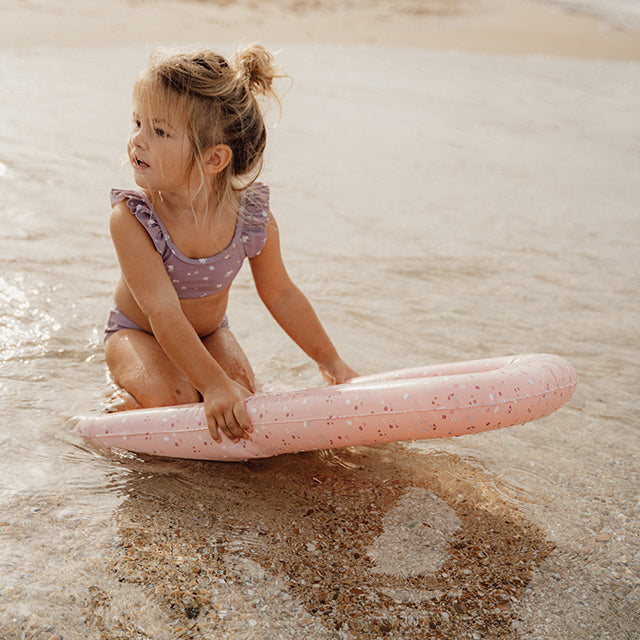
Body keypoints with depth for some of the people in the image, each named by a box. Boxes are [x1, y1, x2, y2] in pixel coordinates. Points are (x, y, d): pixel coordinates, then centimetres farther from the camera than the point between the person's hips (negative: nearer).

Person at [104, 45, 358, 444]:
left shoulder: (252, 216, -22)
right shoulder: (131, 218, -30)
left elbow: (280, 294, -6)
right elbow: (163, 311, -34)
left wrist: (332, 362, -1)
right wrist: (213, 384, -45)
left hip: (210, 333, 4)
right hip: (137, 332, -3)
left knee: (243, 404, -16)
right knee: (171, 400, -29)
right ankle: (127, 403, 7)